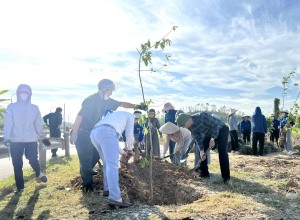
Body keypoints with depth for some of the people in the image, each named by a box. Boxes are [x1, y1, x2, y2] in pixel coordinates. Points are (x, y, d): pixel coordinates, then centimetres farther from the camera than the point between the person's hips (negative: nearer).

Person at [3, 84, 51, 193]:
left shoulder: (34, 108, 4)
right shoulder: (11, 107, -1)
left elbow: (38, 124, 10)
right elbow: (7, 123, -7)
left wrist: (43, 137, 13)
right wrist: (6, 138, -19)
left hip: (31, 140, 0)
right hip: (15, 141, 0)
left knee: (33, 160, -5)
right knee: (17, 165, 5)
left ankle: (39, 173, 29)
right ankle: (19, 186, 20)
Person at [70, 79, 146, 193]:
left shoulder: (106, 101, 3)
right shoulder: (91, 100, -23)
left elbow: (122, 104, 7)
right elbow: (80, 116, -25)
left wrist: (137, 106, -1)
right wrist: (74, 133, -26)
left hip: (92, 133, 9)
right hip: (82, 133, -9)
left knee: (96, 154, 17)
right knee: (86, 157, -7)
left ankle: (86, 172, 41)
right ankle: (87, 183, 4)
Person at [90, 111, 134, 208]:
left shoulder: (115, 116, 44)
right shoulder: (130, 116, 26)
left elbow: (113, 139, 45)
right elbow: (129, 135, 19)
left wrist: (123, 152, 52)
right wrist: (129, 149, 37)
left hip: (94, 133, 8)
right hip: (106, 133, -8)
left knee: (108, 163, 22)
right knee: (112, 165, -13)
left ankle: (107, 189, 25)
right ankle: (115, 198, -20)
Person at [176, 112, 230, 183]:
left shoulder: (202, 116, -35)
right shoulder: (190, 127, -12)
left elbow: (216, 125, -30)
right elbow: (197, 138, -9)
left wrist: (212, 139, -29)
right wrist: (201, 150, -20)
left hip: (221, 130, -8)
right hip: (209, 133, 8)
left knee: (222, 151, -19)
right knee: (202, 151, 3)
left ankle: (226, 177, -13)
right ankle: (204, 174, 13)